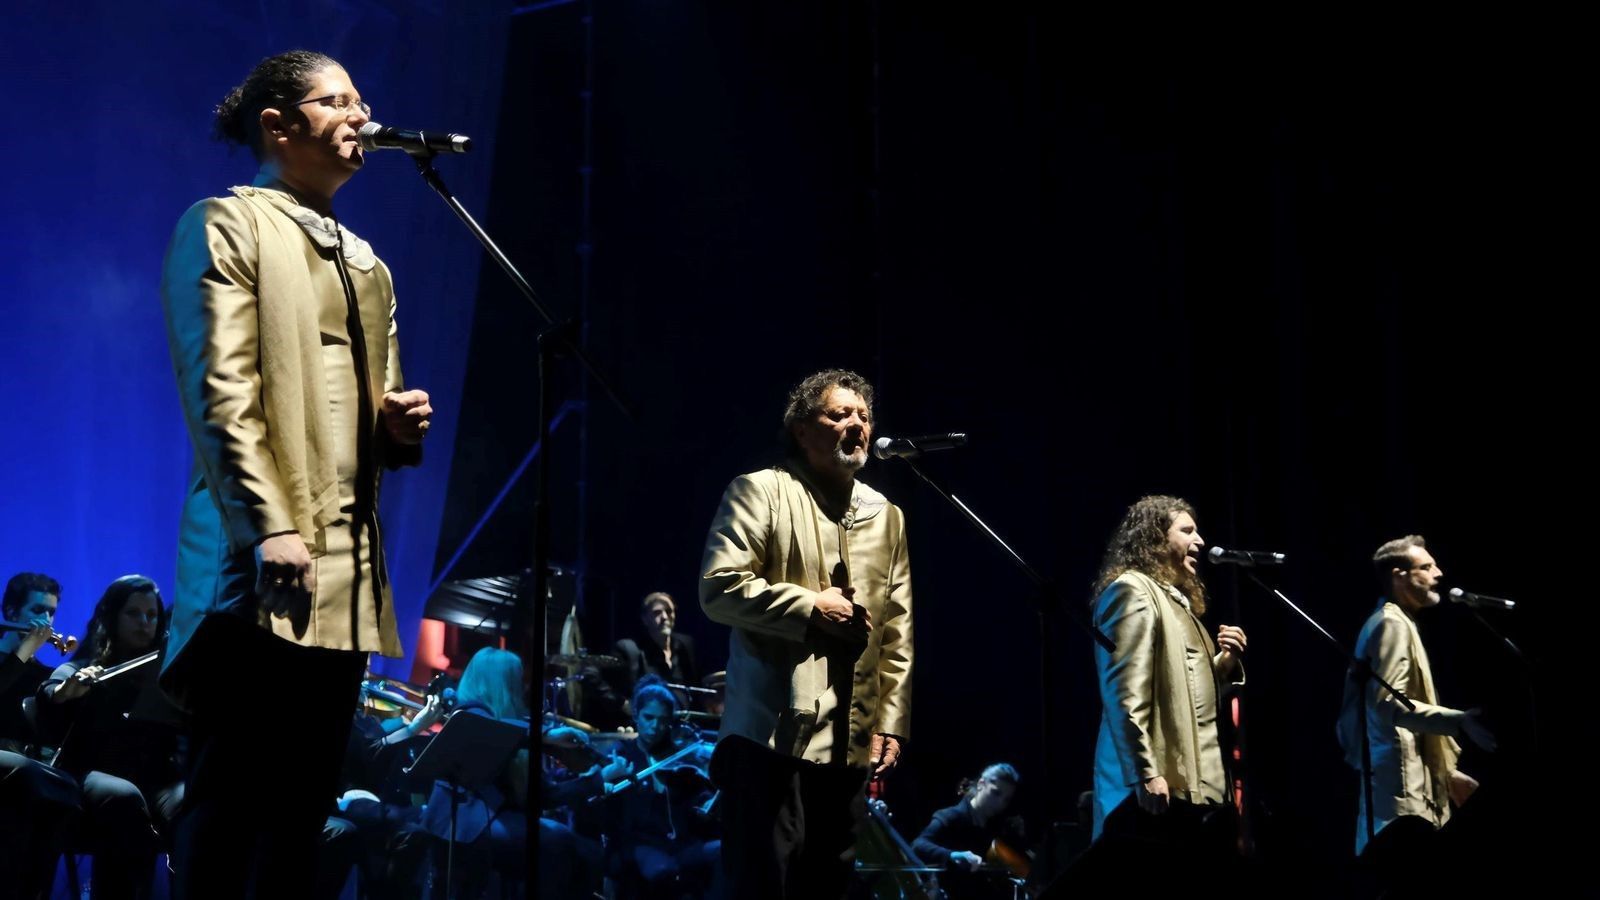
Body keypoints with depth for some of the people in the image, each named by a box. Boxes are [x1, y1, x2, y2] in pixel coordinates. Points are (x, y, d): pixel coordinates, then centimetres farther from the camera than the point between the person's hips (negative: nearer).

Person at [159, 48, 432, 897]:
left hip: (347, 563, 7)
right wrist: (271, 527, -20)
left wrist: (401, 426, 5)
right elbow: (219, 391, -10)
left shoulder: (365, 263, 25)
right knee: (230, 793, -7)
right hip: (262, 557, -7)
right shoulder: (224, 225, 3)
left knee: (306, 797, 6)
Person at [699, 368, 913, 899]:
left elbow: (899, 632, 12)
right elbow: (718, 587, -12)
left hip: (850, 744, 6)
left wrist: (891, 724, 6)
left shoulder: (886, 515, 15)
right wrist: (812, 607, -13)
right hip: (773, 735, -6)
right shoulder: (761, 492, -2)